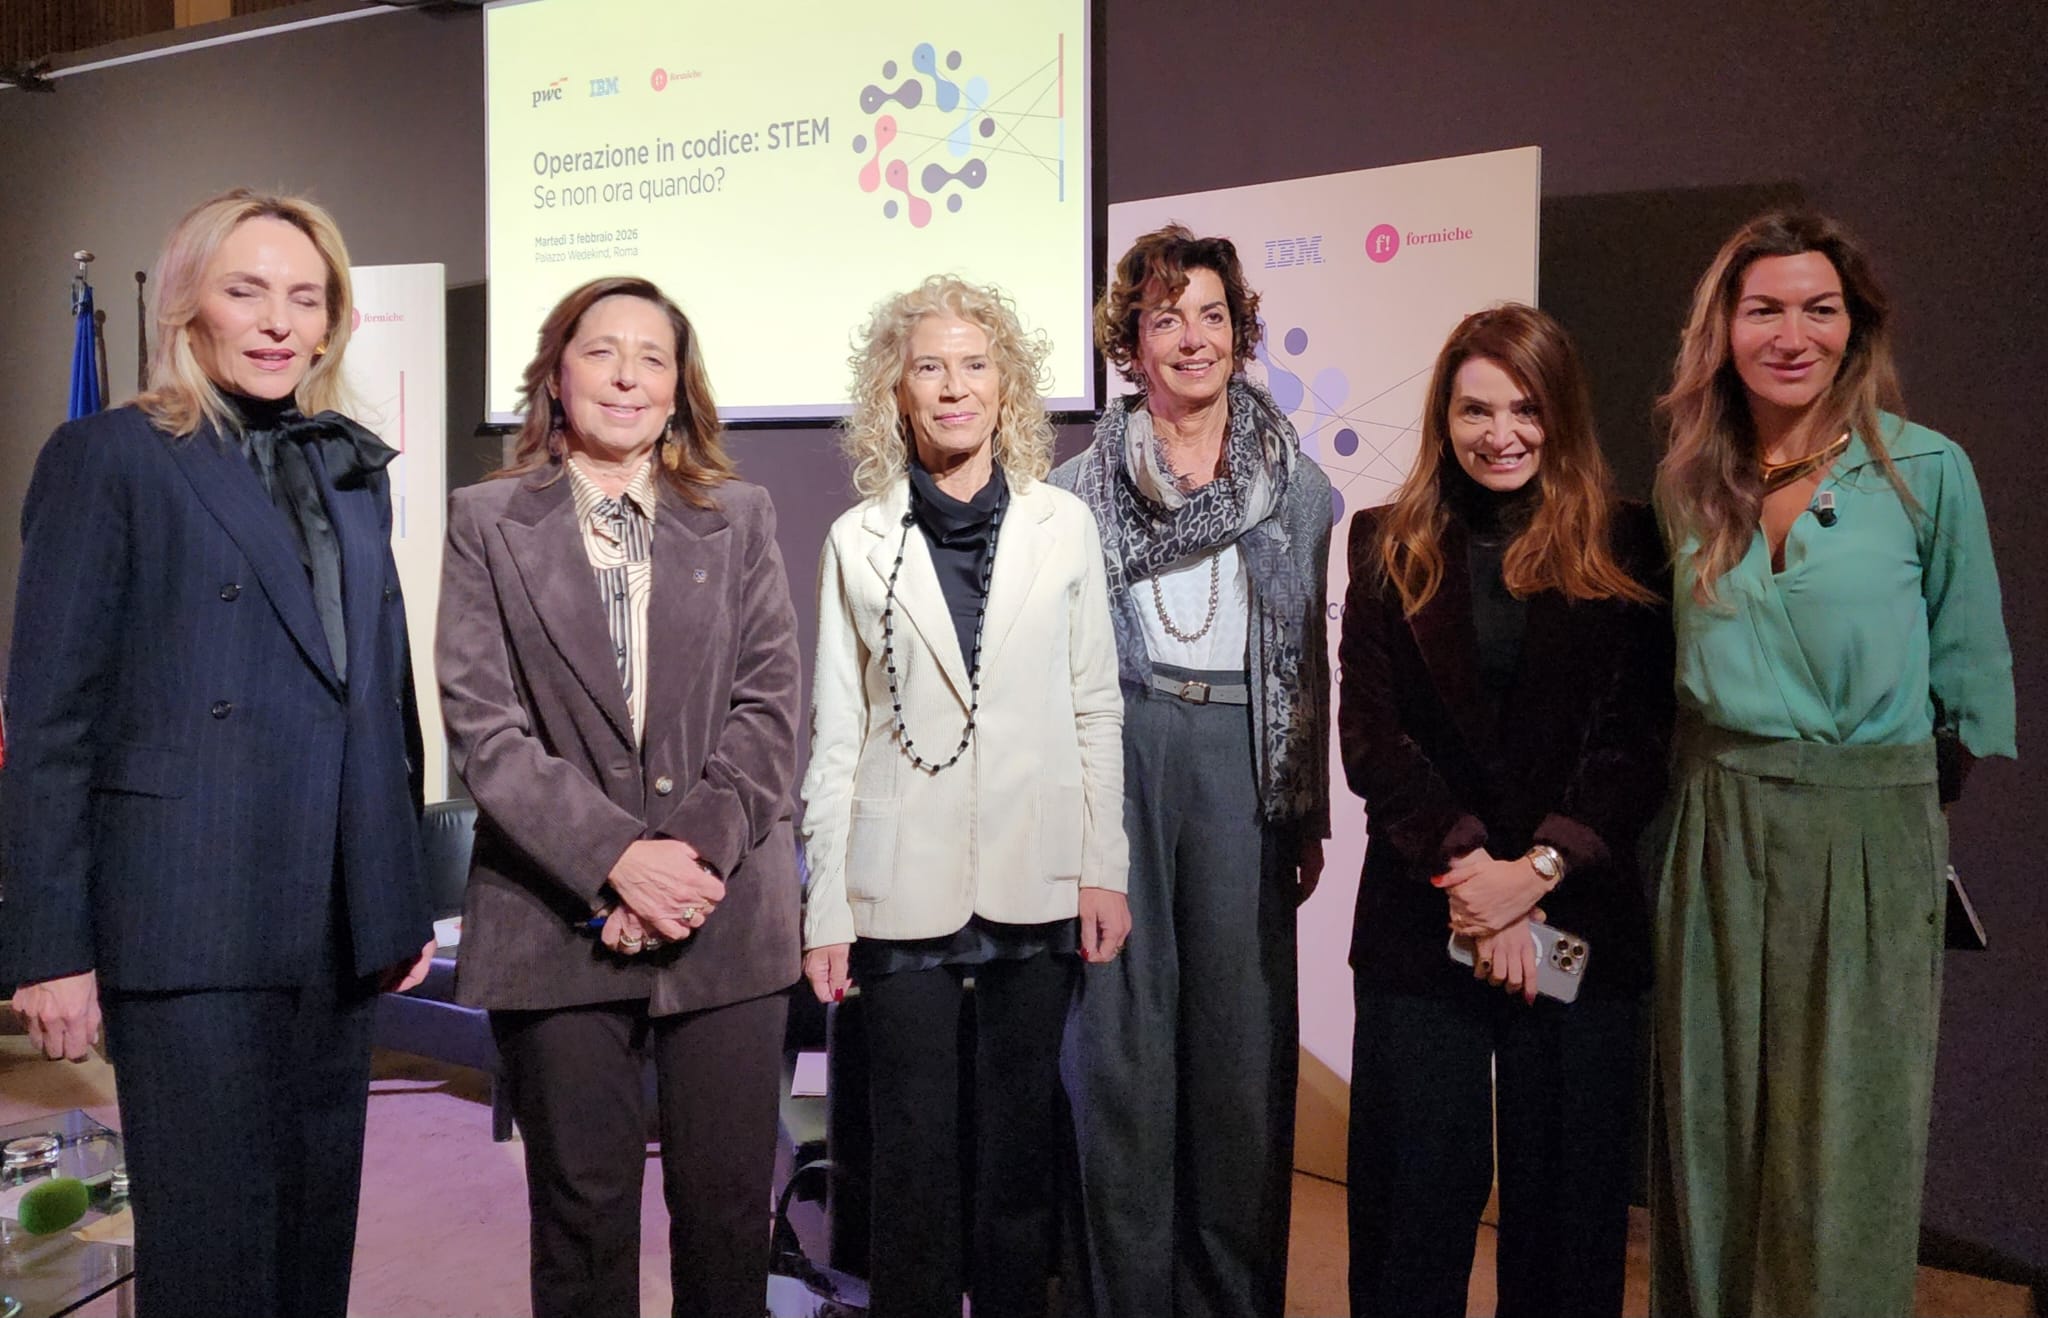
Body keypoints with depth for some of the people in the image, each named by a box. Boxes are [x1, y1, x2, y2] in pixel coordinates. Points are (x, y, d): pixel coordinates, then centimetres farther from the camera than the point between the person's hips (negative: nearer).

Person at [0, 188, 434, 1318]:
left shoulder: (354, 472, 13)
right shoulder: (107, 458, -2)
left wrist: (403, 902, 12)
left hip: (338, 928, 5)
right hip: (190, 922, -5)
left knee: (319, 1224, 14)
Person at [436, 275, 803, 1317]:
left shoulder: (740, 518, 9)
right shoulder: (486, 521, 6)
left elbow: (767, 708, 2)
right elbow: (483, 726, -3)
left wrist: (694, 850, -11)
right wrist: (616, 857, -13)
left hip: (727, 914, 1)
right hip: (556, 915, -1)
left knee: (729, 1208, 7)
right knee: (582, 1209, 9)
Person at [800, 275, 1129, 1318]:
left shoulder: (1063, 526, 5)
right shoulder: (860, 541, 3)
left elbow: (1095, 711, 7)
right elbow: (835, 734, 3)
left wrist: (1103, 870, 1)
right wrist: (825, 909, 0)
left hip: (1037, 884, 1)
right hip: (904, 889, -1)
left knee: (1021, 1144, 12)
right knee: (914, 1153, 6)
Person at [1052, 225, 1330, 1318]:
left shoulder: (1294, 480, 9)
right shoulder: (1082, 485, 6)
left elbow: (1309, 652, 11)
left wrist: (1309, 811, 8)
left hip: (1242, 752, 1)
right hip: (1117, 748, 0)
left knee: (1243, 1018, 4)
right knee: (1123, 1020, 4)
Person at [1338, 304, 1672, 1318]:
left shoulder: (1625, 548, 5)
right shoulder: (1390, 546, 6)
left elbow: (1640, 738, -2)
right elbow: (1370, 734, -1)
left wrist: (1539, 867, -13)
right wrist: (1468, 865, -11)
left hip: (1580, 919, 0)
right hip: (1420, 920, 0)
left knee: (1568, 1197, 10)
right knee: (1414, 1196, 8)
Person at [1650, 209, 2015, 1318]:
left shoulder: (1927, 472, -6)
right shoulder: (1689, 480, 4)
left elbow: (1971, 668, 3)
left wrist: (1930, 793, 6)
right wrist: (1723, 781, 14)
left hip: (1870, 830, -3)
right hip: (1714, 825, 3)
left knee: (1845, 1151, 5)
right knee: (1712, 1120, 13)